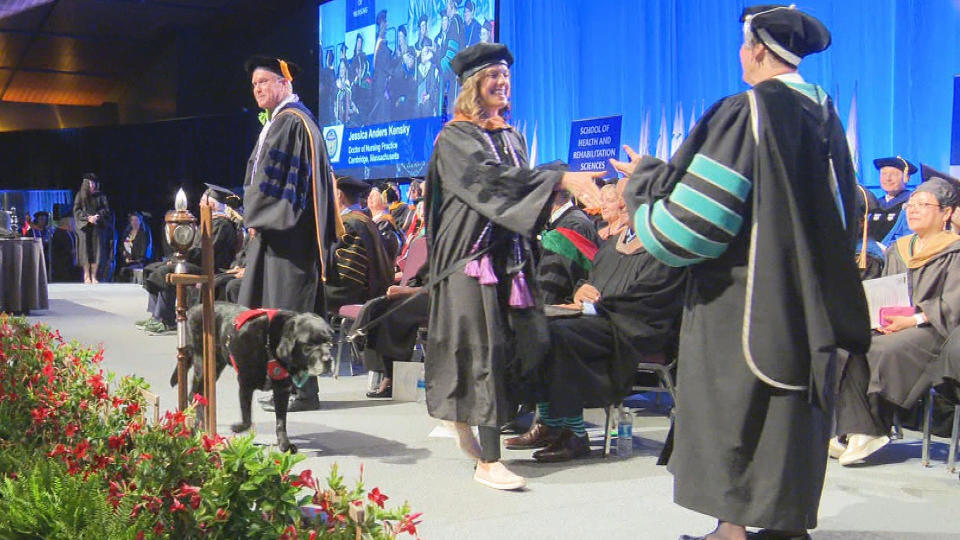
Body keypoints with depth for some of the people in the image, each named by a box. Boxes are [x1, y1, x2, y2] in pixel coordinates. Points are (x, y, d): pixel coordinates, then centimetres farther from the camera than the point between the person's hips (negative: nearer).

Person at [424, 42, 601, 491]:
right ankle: (487, 462, -9)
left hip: (508, 253, 7)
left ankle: (465, 421, 25)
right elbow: (492, 178, -21)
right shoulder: (455, 137, -5)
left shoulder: (512, 138, 18)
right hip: (471, 253, -7)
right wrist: (562, 179, -29)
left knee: (513, 343, 3)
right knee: (484, 348, -11)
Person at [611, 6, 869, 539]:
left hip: (742, 298, -7)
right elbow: (843, 214, 17)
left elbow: (695, 215, -16)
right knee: (793, 407, 15)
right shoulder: (825, 115, 7)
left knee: (732, 408, 3)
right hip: (807, 299, 7)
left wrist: (643, 177, 0)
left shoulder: (744, 114, -16)